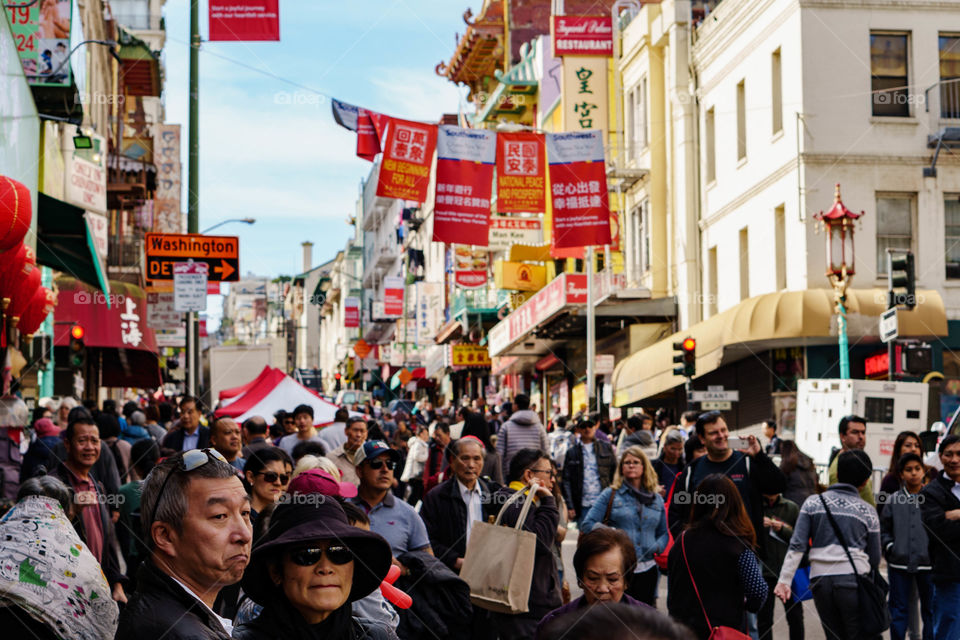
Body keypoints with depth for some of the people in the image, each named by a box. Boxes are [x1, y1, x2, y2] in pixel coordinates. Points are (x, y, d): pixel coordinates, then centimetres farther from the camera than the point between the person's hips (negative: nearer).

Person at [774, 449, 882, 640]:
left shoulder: (813, 503, 8)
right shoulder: (868, 511, 7)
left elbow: (797, 545, 0)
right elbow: (874, 559, 10)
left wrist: (784, 580, -2)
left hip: (820, 581, 2)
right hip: (853, 580, -2)